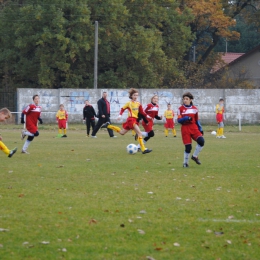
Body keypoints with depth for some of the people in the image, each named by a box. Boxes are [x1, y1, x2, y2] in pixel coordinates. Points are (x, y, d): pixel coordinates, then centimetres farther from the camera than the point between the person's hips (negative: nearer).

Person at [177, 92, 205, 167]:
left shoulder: (194, 109, 8)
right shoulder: (181, 109, 0)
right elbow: (179, 120, -6)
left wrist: (200, 129, 8)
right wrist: (186, 118, -23)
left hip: (194, 127, 3)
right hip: (185, 128, -3)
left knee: (201, 141, -19)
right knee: (188, 147, -7)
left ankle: (195, 156, 1)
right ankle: (185, 162, 13)